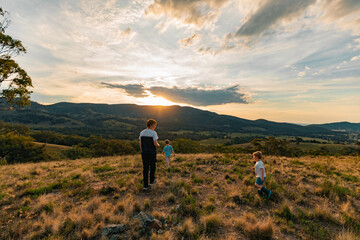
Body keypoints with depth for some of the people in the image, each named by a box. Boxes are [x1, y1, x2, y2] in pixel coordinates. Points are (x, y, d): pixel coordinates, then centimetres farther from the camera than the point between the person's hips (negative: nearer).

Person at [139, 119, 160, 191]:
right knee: (152, 167, 17)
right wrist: (158, 145, 5)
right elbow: (155, 144, -17)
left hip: (144, 153, 4)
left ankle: (145, 185, 7)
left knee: (145, 169, 7)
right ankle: (151, 180, 32)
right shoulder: (153, 133, -12)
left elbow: (140, 144, 8)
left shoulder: (142, 132, 6)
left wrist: (142, 152, 17)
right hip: (152, 153, -4)